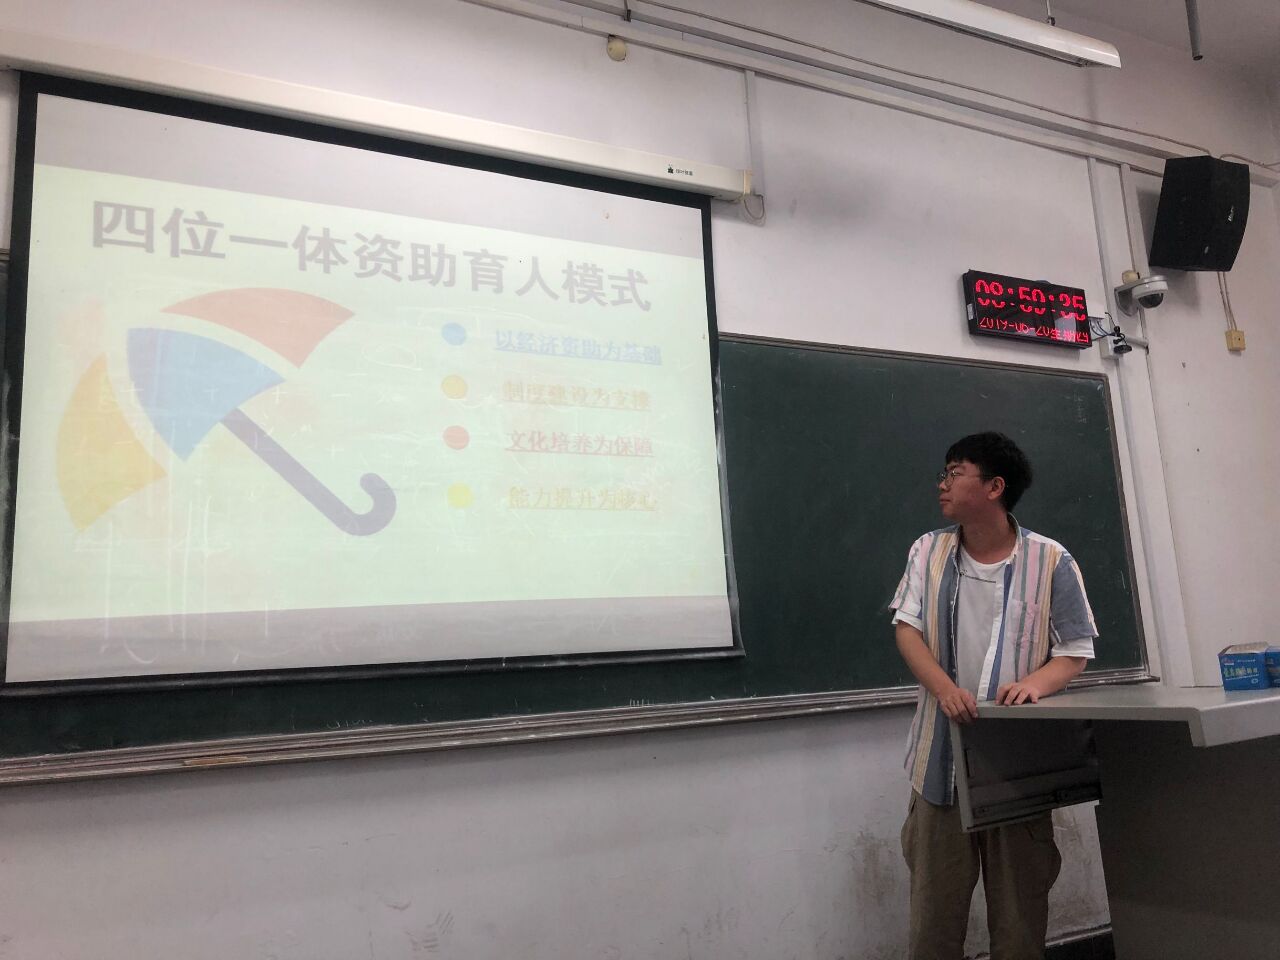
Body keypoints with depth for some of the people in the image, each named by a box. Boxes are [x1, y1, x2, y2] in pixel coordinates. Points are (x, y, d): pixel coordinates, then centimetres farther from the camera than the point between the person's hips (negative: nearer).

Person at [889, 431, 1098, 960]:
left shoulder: (1050, 561, -3)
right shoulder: (928, 551, 3)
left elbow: (1076, 650, 0)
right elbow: (907, 627, -2)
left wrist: (1036, 683, -22)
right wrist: (944, 688, -20)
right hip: (942, 755, 2)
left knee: (1019, 904, 9)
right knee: (935, 902, 8)